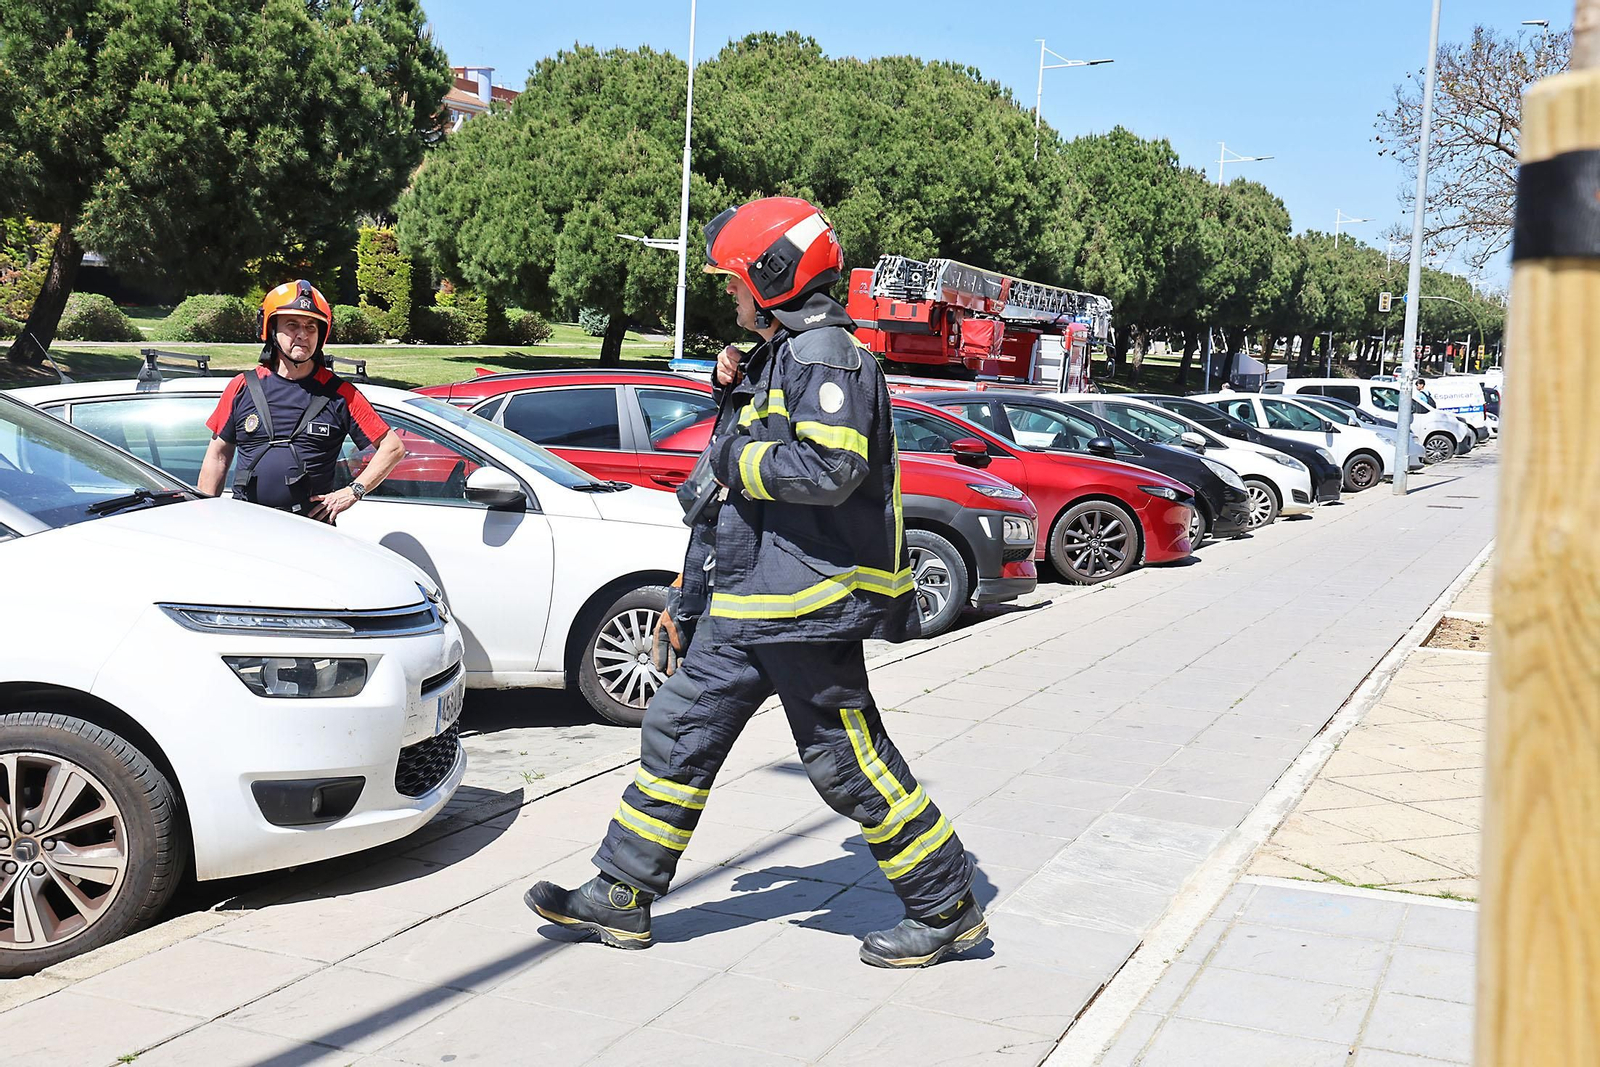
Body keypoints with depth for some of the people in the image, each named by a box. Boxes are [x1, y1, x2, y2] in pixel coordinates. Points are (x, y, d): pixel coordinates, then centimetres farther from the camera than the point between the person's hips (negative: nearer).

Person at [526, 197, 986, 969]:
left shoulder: (826, 352, -14)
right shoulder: (780, 353, 18)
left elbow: (831, 466, -27)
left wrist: (734, 457, -16)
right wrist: (736, 392, 10)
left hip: (807, 601, -10)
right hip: (746, 602, 10)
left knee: (847, 762, -2)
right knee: (680, 733, 10)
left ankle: (947, 909, 13)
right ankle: (621, 898, 19)